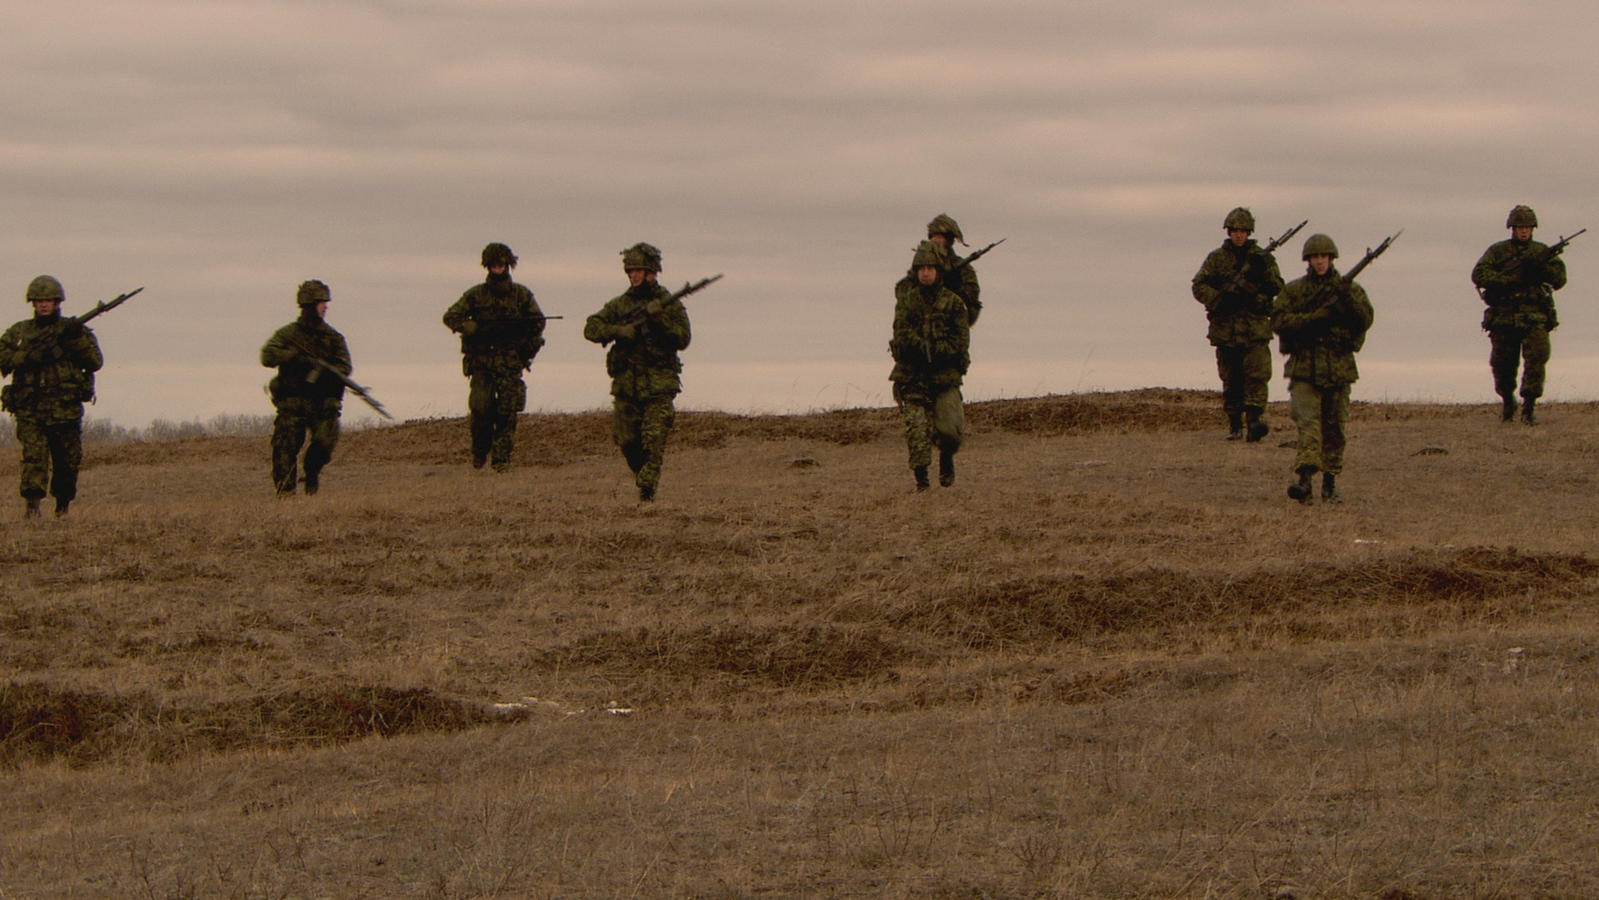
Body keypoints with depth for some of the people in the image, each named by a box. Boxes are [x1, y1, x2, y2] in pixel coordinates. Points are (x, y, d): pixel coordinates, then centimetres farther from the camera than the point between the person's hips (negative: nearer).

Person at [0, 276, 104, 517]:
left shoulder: (73, 330, 10)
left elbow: (96, 362, 1)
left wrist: (78, 340, -15)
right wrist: (28, 356, -14)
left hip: (66, 409, 1)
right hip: (30, 410, -1)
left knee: (69, 462, 6)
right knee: (34, 456, -17)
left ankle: (63, 508, 22)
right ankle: (31, 506, -23)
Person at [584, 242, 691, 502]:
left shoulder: (669, 304, 3)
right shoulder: (620, 304, 11)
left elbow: (683, 339, -5)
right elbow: (591, 328, 5)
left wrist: (659, 319, -18)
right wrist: (619, 330, -12)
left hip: (658, 385, -3)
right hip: (626, 383, 3)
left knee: (654, 440, -12)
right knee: (626, 439, 5)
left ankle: (647, 488, -10)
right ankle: (641, 474, 27)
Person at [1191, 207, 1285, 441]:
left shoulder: (1262, 258, 9)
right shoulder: (1216, 258, 8)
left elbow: (1277, 288, 1)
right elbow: (1199, 286, 2)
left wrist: (1263, 271, -17)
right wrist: (1220, 298, -15)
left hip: (1256, 329, -1)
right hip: (1225, 328, 1)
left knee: (1258, 373, -16)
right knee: (1231, 380, 5)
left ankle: (1254, 419, -24)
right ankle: (1234, 425, 13)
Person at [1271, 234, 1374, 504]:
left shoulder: (1350, 289, 11)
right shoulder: (1293, 290, 8)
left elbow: (1366, 320, -1)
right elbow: (1279, 321, -4)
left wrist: (1348, 298, -18)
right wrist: (1315, 317, -14)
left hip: (1339, 368, 2)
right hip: (1304, 368, -2)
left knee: (1334, 428, 6)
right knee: (1308, 422, -16)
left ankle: (1330, 482, 16)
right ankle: (1305, 479, -28)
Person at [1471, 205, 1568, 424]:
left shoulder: (1541, 252, 13)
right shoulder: (1497, 251, 9)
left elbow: (1559, 279, 4)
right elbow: (1478, 274, -3)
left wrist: (1541, 265, -13)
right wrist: (1507, 280, -15)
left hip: (1534, 317, 0)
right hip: (1504, 315, 0)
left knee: (1537, 357, -18)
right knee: (1502, 365, 5)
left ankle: (1528, 407, -15)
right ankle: (1508, 403, 30)